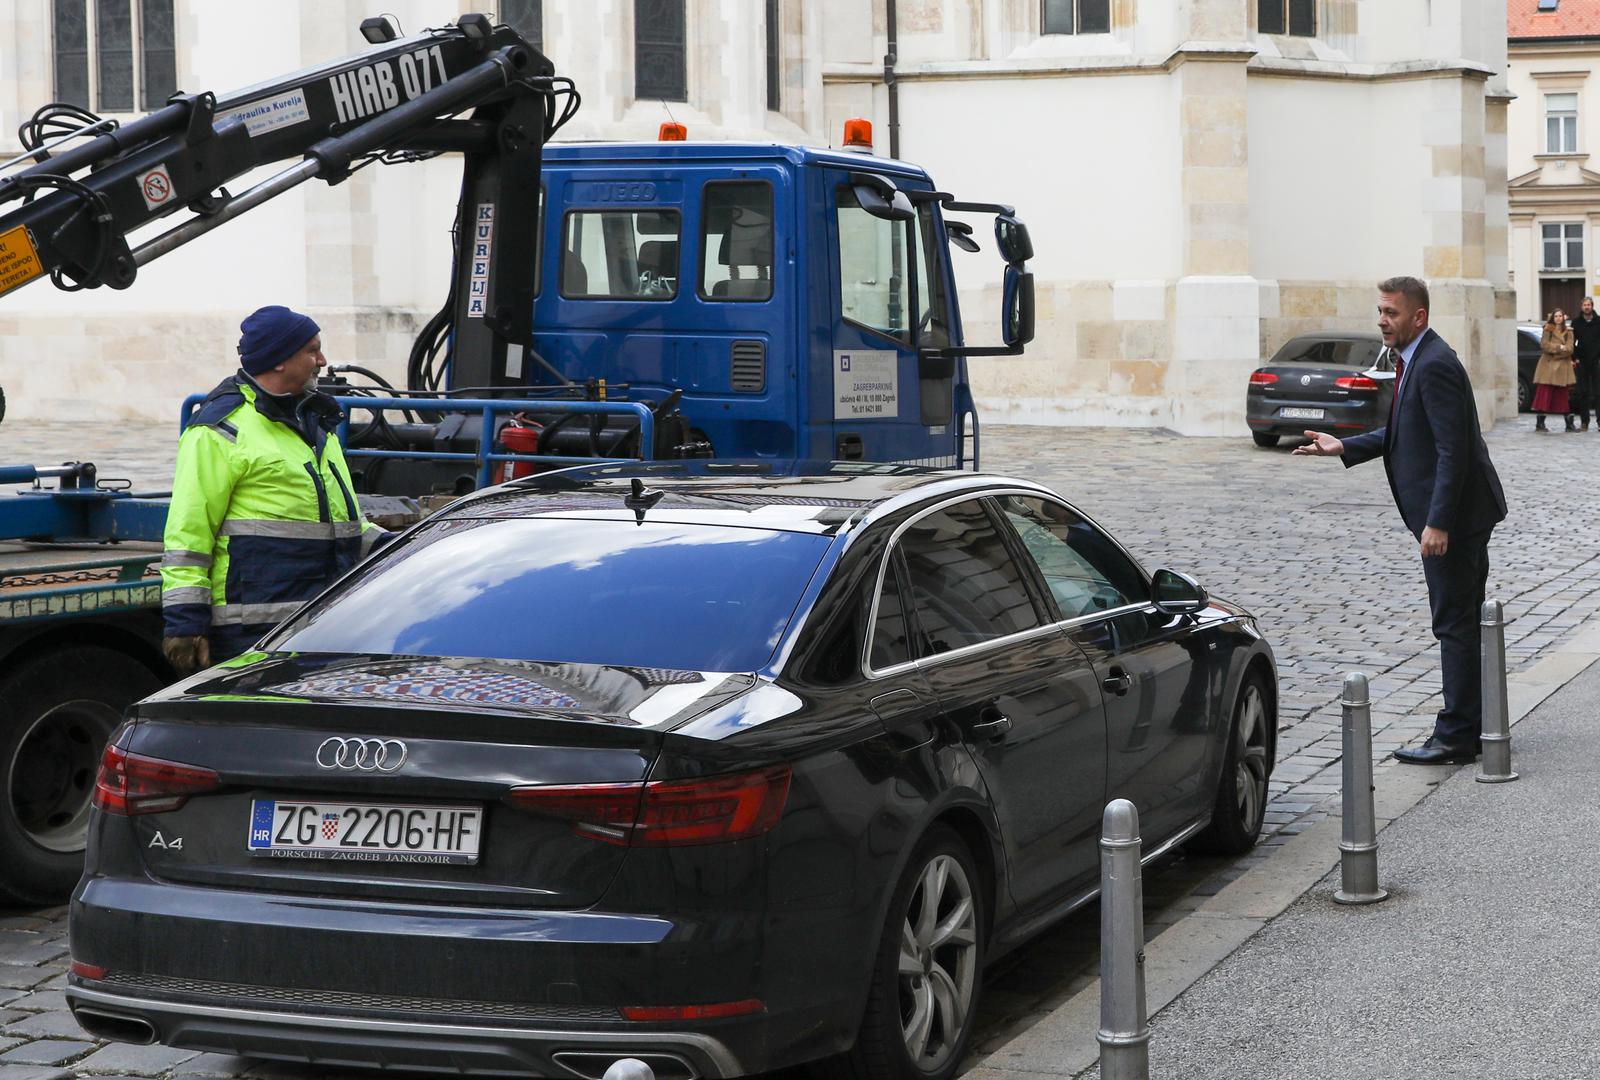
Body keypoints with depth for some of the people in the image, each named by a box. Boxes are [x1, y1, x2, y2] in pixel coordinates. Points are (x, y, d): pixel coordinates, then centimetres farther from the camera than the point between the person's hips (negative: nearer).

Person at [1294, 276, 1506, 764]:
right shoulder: (1416, 361, 12)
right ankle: (1472, 726, 24)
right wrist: (1345, 447, 12)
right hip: (1461, 515, 11)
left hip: (1454, 514, -11)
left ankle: (1457, 736, 2)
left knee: (1456, 625, -4)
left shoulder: (1435, 365, -20)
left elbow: (1453, 448, -24)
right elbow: (1405, 433, 21)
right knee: (1464, 623, 16)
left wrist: (1438, 522, -25)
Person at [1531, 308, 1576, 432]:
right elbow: (1544, 344, -8)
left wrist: (1554, 351, -11)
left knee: (1563, 395, 4)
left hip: (1562, 366, 2)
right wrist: (1559, 347, -13)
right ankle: (1540, 423, -3)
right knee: (1545, 393, -6)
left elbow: (1569, 349, -1)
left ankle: (1569, 423, 7)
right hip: (1548, 366, -2)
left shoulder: (1568, 332, 11)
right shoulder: (1548, 330, 6)